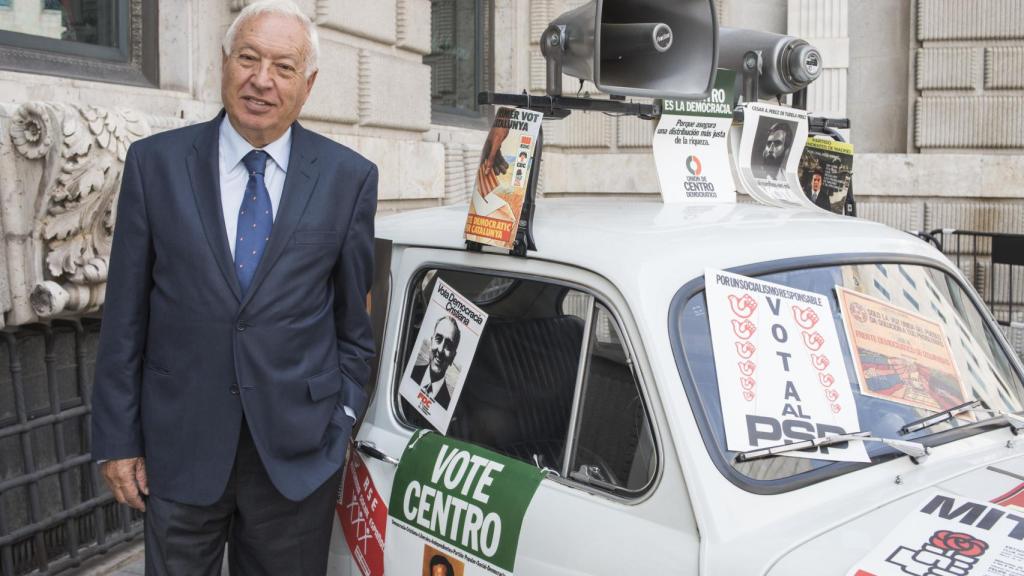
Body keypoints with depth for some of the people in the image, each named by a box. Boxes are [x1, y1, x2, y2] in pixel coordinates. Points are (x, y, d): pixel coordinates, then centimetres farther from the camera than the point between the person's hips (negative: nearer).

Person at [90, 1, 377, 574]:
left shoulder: (350, 177, -3)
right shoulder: (154, 163, -2)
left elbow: (356, 317, 4)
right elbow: (125, 315, 1)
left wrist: (341, 427, 3)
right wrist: (117, 439, 1)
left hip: (299, 452, 0)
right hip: (179, 449, 1)